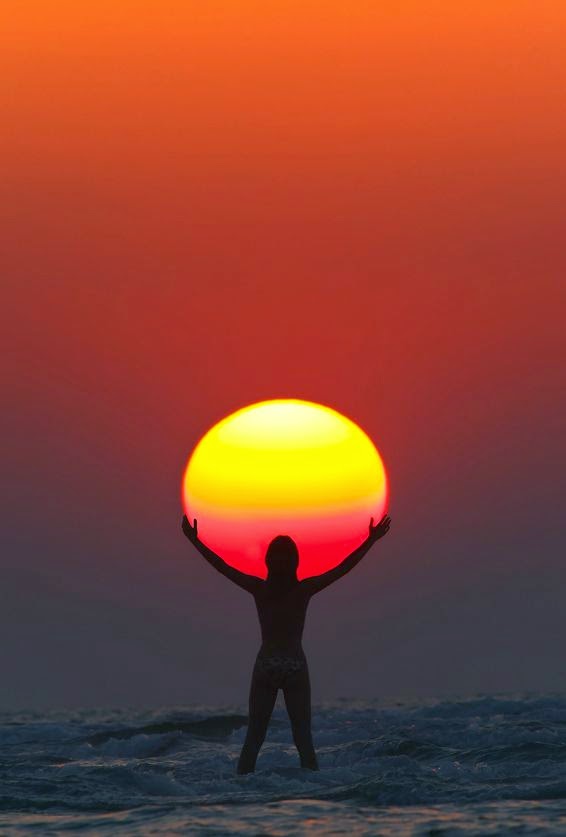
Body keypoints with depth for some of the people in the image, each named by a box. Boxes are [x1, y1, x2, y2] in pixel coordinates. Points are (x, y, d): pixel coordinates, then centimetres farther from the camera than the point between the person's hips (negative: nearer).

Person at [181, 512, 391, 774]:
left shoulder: (259, 589, -5)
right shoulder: (305, 590, -8)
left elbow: (221, 565, 2)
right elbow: (344, 567, -5)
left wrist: (195, 540, 10)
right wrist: (371, 541, 0)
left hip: (265, 666, 1)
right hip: (296, 667, -1)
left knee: (253, 738, 5)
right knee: (303, 739, 3)